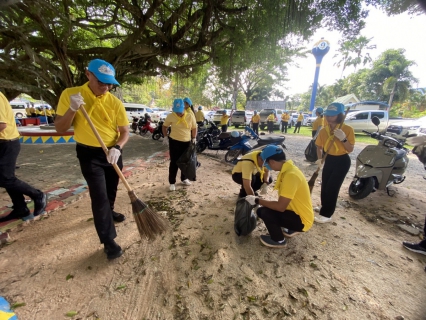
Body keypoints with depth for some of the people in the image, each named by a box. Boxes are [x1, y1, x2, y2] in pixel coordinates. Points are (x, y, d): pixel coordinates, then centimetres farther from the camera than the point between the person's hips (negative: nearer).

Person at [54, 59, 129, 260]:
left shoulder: (115, 102, -6)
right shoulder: (70, 94, -8)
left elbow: (125, 131, -5)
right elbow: (60, 128, -8)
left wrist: (117, 148, -23)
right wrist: (72, 109, -24)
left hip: (113, 152, 3)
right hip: (89, 154, -3)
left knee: (111, 189, 20)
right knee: (99, 195, -7)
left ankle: (109, 212, 51)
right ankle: (108, 241, 3)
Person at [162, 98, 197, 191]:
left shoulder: (190, 116, -7)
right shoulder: (170, 116, -9)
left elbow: (194, 128, 5)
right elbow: (164, 126, 6)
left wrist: (194, 139, 0)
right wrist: (165, 137, -3)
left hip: (187, 142, 2)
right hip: (174, 142, -2)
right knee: (174, 162, 0)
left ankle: (184, 178, 34)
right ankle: (172, 182, 12)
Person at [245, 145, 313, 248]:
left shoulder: (290, 175, -31)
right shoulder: (289, 169, 0)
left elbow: (281, 207, -29)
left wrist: (258, 200, -18)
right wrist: (263, 202, 10)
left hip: (302, 220, -9)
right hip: (297, 213, 9)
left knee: (265, 212, -20)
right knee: (266, 208, 7)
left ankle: (278, 240, 6)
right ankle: (291, 229, 22)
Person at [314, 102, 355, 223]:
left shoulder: (348, 129, -15)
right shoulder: (324, 130, -4)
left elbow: (350, 149, -14)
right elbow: (319, 146, 6)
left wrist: (343, 139, -30)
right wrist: (320, 158, -8)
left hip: (342, 161, -5)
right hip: (329, 160, 5)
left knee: (332, 187, -4)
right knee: (325, 186, 12)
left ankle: (326, 215, 8)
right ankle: (324, 207, 35)